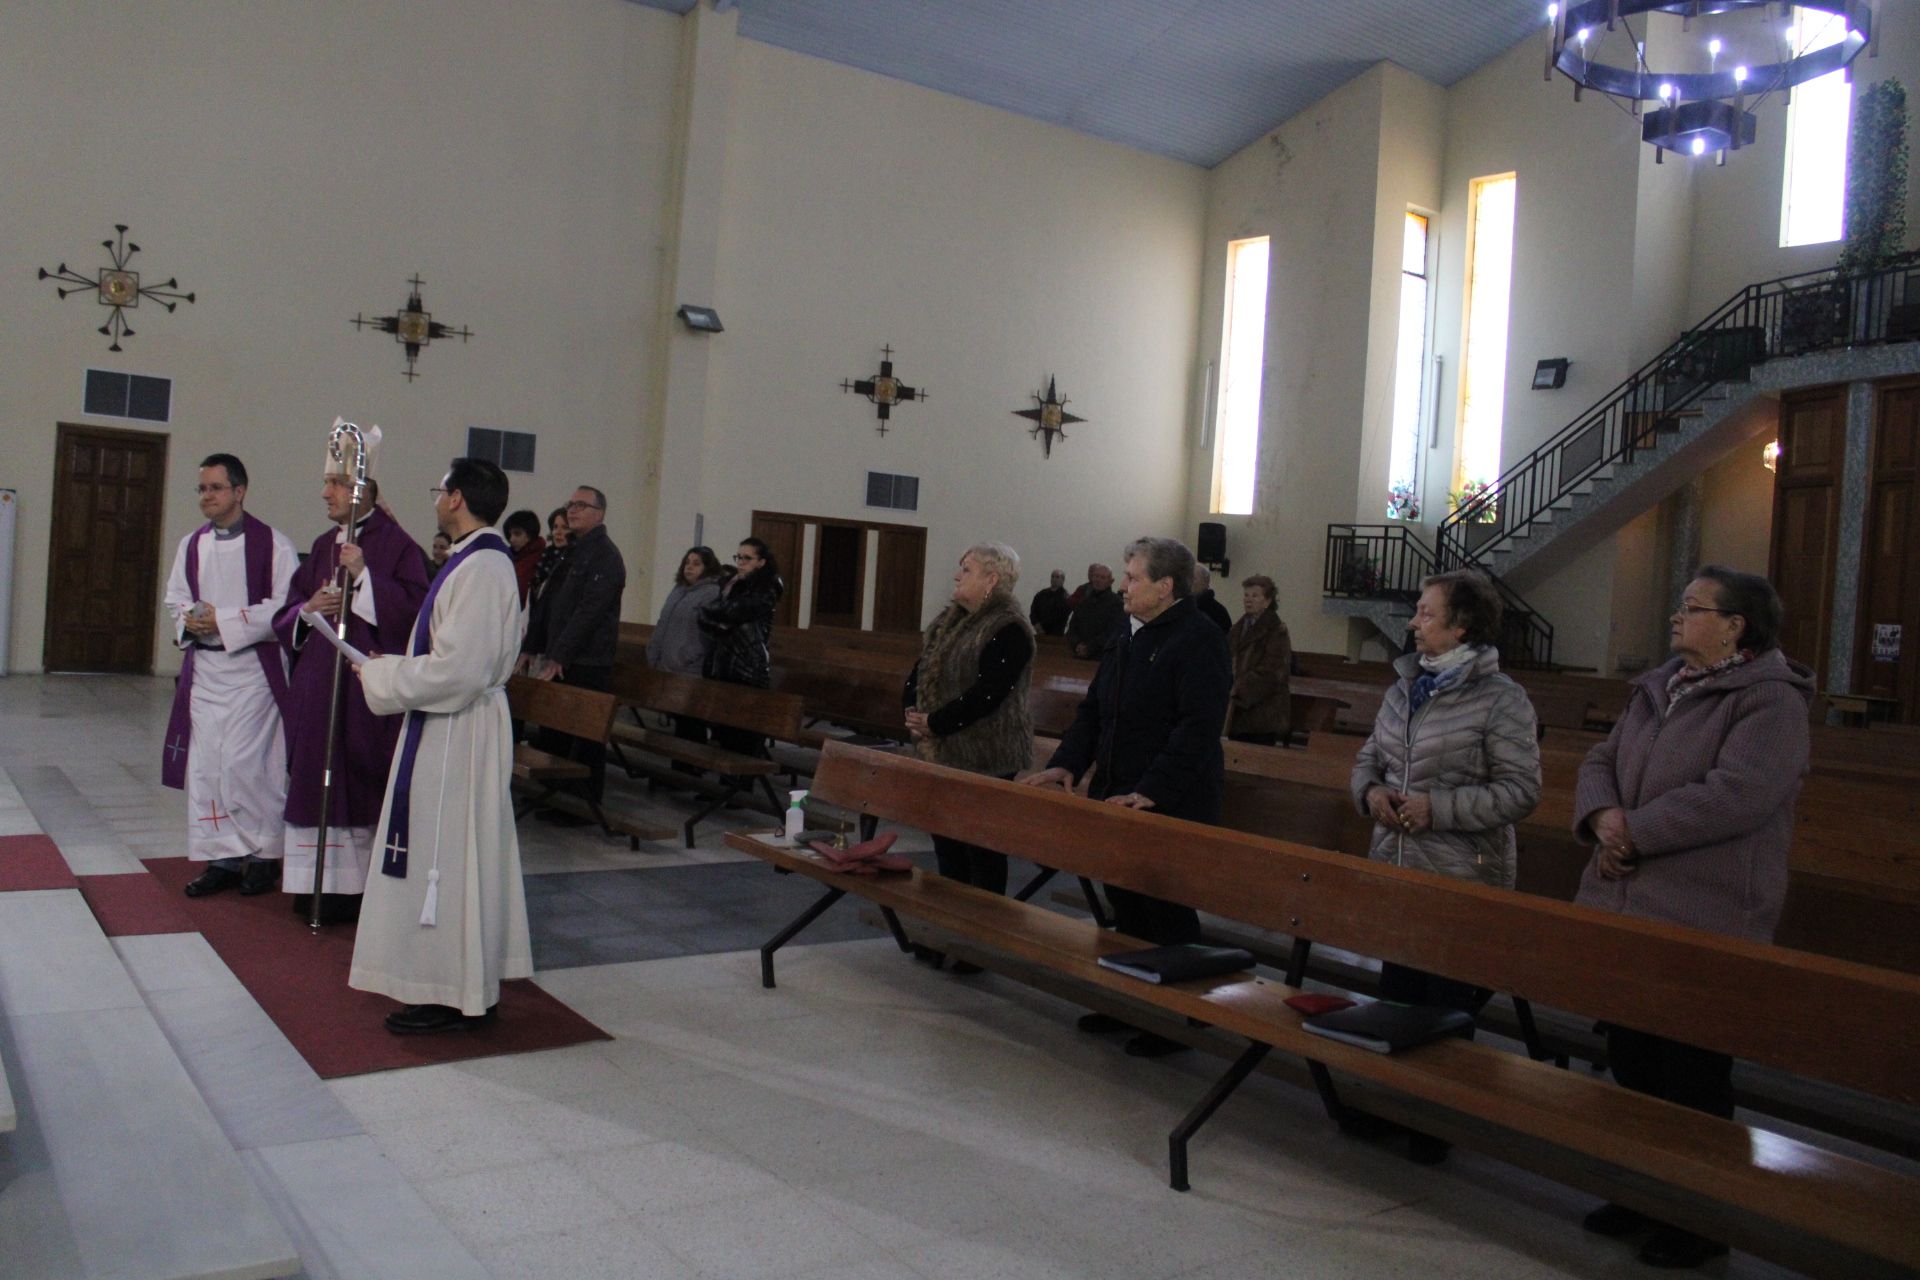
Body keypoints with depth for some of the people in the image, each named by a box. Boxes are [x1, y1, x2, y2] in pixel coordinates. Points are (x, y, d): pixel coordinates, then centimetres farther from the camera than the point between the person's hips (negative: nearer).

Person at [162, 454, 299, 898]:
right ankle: (223, 857, 15)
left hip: (252, 667, -6)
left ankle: (264, 855, 7)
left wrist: (224, 621, -16)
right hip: (203, 667, 6)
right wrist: (191, 620, -5)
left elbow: (285, 607, -12)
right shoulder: (191, 545, 12)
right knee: (205, 766, 5)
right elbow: (175, 599, 17)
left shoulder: (273, 544, -6)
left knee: (244, 764, -8)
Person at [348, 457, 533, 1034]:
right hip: (452, 730, 10)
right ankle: (466, 984, 27)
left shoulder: (481, 568, -20)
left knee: (445, 859, -1)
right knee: (460, 858, 16)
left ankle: (451, 997, 10)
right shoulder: (479, 560, 12)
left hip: (455, 735, -10)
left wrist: (380, 676, -14)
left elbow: (458, 668, -25)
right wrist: (393, 668, 13)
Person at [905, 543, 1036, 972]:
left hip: (984, 759, -9)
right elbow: (917, 674, 14)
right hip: (940, 753, 9)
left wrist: (935, 723, -17)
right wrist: (914, 715, -3)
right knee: (945, 841, 16)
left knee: (981, 851, 2)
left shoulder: (1009, 630, -15)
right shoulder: (950, 619, 12)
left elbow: (985, 694, -23)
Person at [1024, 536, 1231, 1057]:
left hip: (1173, 807, -8)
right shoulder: (1128, 636, 14)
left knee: (1167, 917, 2)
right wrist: (1066, 763, 3)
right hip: (1118, 799, 9)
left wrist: (1152, 791, -28)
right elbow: (1093, 710, 17)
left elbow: (1199, 727, -23)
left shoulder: (1198, 640, -14)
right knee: (1125, 907, 17)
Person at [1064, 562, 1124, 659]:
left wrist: (1089, 648, -13)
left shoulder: (1116, 602, -2)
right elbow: (1072, 628, 15)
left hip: (1102, 657, -5)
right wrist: (1076, 645, -6)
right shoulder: (1083, 601, 16)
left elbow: (1114, 631, -11)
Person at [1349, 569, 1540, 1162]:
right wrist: (1371, 792, -6)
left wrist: (1437, 808, -21)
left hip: (1462, 881, -6)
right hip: (1395, 869, 6)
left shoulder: (1501, 699, -12)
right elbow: (1369, 758, 17)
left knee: (1447, 1002, 6)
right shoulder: (1405, 689, 8)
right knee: (1395, 992, 17)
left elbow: (1520, 791, -14)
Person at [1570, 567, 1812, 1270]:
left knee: (1692, 1080, 3)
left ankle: (1699, 1220, 21)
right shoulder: (1657, 689, 14)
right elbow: (1599, 763, 12)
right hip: (1625, 913, 8)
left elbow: (1733, 797, -24)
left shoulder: (1770, 700, -12)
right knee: (1632, 1065, 18)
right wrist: (1604, 818, -10)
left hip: (1702, 927, -8)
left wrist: (1634, 832, -17)